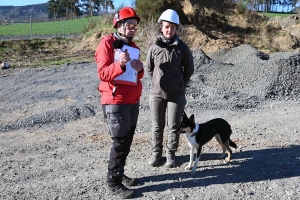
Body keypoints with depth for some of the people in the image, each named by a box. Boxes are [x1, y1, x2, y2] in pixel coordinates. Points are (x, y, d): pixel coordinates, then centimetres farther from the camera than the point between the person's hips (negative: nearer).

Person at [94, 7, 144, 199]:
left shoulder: (132, 45, 14)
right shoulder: (107, 43, -10)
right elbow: (102, 73, -18)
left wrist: (139, 70, -7)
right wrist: (119, 64, -35)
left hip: (133, 100, 8)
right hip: (116, 101, -8)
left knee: (127, 140, 12)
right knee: (120, 142, -6)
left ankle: (119, 174, 25)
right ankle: (114, 182, 6)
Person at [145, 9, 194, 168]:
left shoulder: (182, 48, -4)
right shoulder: (154, 47, -2)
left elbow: (189, 69, 7)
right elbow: (148, 68, 11)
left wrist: (180, 84, 9)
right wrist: (158, 83, 11)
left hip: (176, 95, -1)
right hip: (156, 94, 1)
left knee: (174, 126, 6)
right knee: (157, 126, 11)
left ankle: (170, 154, 22)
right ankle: (156, 152, 27)